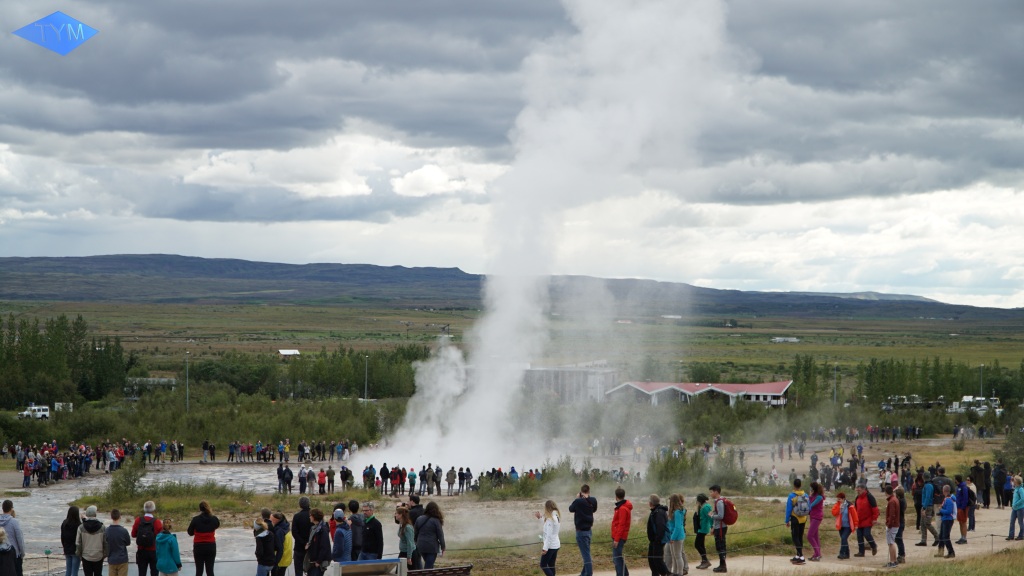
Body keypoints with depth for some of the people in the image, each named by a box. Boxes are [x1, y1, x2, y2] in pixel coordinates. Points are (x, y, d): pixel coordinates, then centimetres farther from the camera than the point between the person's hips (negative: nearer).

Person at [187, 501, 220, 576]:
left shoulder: (195, 520, -13)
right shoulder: (213, 519, -8)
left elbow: (190, 533, -2)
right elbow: (217, 525, 16)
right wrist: (211, 514, 12)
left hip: (199, 547, -1)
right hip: (211, 547, 2)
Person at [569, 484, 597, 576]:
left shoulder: (578, 501, -20)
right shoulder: (593, 501, -2)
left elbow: (571, 509, -1)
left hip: (581, 531, -7)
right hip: (589, 529, 7)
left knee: (586, 554, -6)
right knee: (586, 552, 19)